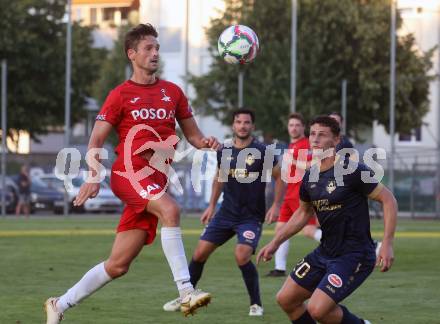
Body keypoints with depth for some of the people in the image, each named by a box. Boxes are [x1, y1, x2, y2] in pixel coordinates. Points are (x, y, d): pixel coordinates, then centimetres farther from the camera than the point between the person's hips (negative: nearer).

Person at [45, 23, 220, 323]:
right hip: (129, 172, -5)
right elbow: (96, 140, 1)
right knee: (170, 209, -35)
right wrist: (94, 176, -15)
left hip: (156, 181, 5)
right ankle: (186, 292, -38)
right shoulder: (120, 95, 2)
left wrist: (205, 142, -5)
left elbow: (192, 134, 19)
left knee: (118, 265, 3)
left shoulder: (172, 92, 14)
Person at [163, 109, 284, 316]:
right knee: (200, 253, 1)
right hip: (226, 213, 5)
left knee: (242, 256, -24)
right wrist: (211, 206, 19)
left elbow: (279, 178, -2)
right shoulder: (224, 152, 4)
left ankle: (256, 304, -6)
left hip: (251, 217, -5)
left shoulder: (262, 152, -10)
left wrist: (276, 205, -11)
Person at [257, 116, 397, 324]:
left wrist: (387, 245, -20)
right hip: (324, 252, 8)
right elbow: (303, 213, 22)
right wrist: (275, 243, 18)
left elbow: (388, 200, -13)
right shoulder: (310, 176, 5)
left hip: (354, 255, -8)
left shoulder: (352, 170, -16)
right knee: (285, 299, 7)